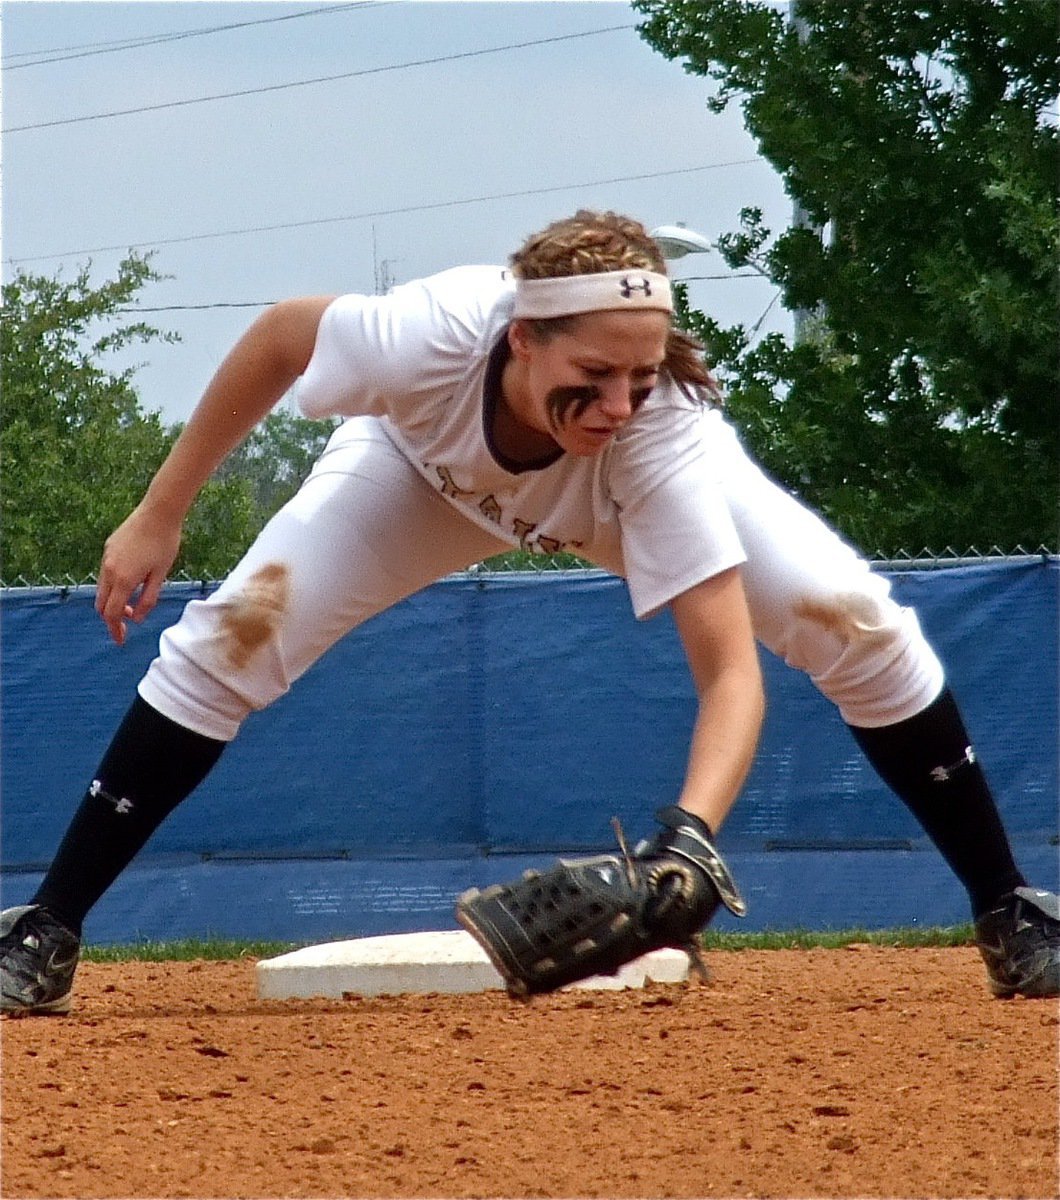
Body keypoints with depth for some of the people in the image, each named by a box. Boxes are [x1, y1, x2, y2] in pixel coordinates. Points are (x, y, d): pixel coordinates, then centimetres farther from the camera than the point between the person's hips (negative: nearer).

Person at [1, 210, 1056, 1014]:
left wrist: (691, 831, -64)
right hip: (431, 466, 1)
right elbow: (281, 331, -20)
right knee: (234, 633, -15)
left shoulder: (663, 430, -43)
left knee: (858, 627, -18)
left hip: (634, 492, -1)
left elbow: (730, 673, -45)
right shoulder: (429, 341, -43)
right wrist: (159, 517, -15)